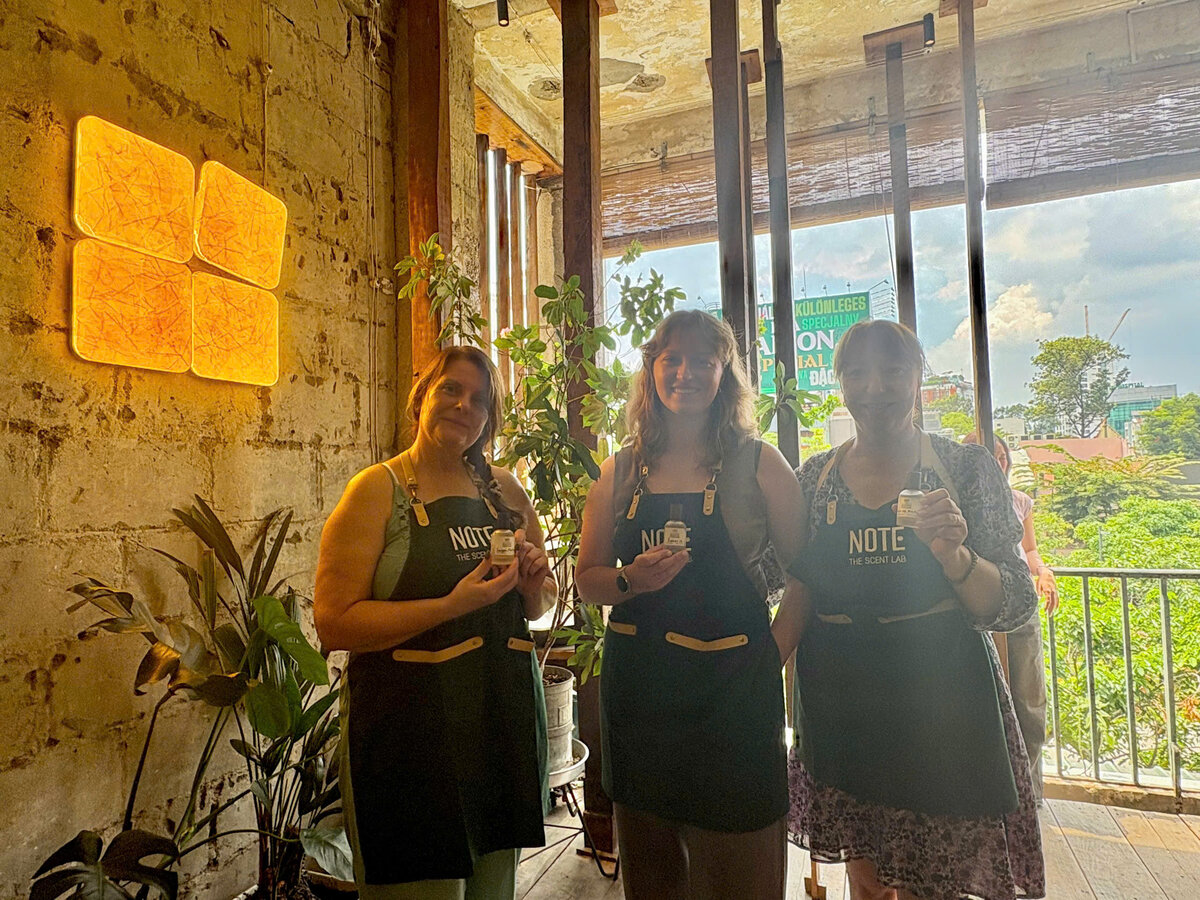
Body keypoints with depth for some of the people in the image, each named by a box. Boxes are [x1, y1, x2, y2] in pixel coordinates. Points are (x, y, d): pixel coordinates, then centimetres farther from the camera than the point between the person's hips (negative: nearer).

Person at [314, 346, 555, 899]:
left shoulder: (505, 490, 7)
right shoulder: (378, 490, -7)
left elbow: (541, 605, 16)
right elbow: (334, 623, -14)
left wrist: (531, 582, -7)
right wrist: (453, 605, -23)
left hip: (505, 723, 5)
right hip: (411, 734, -5)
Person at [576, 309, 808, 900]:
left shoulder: (758, 464, -1)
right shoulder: (621, 472, 5)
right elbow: (586, 581, 8)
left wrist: (774, 648, -7)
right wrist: (630, 580, -11)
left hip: (733, 688, -2)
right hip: (637, 687, 3)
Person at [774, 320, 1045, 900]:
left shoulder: (967, 469, -4)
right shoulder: (814, 477, 2)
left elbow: (1014, 607, -6)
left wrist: (953, 556, -23)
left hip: (942, 700, -1)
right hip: (842, 708, 2)